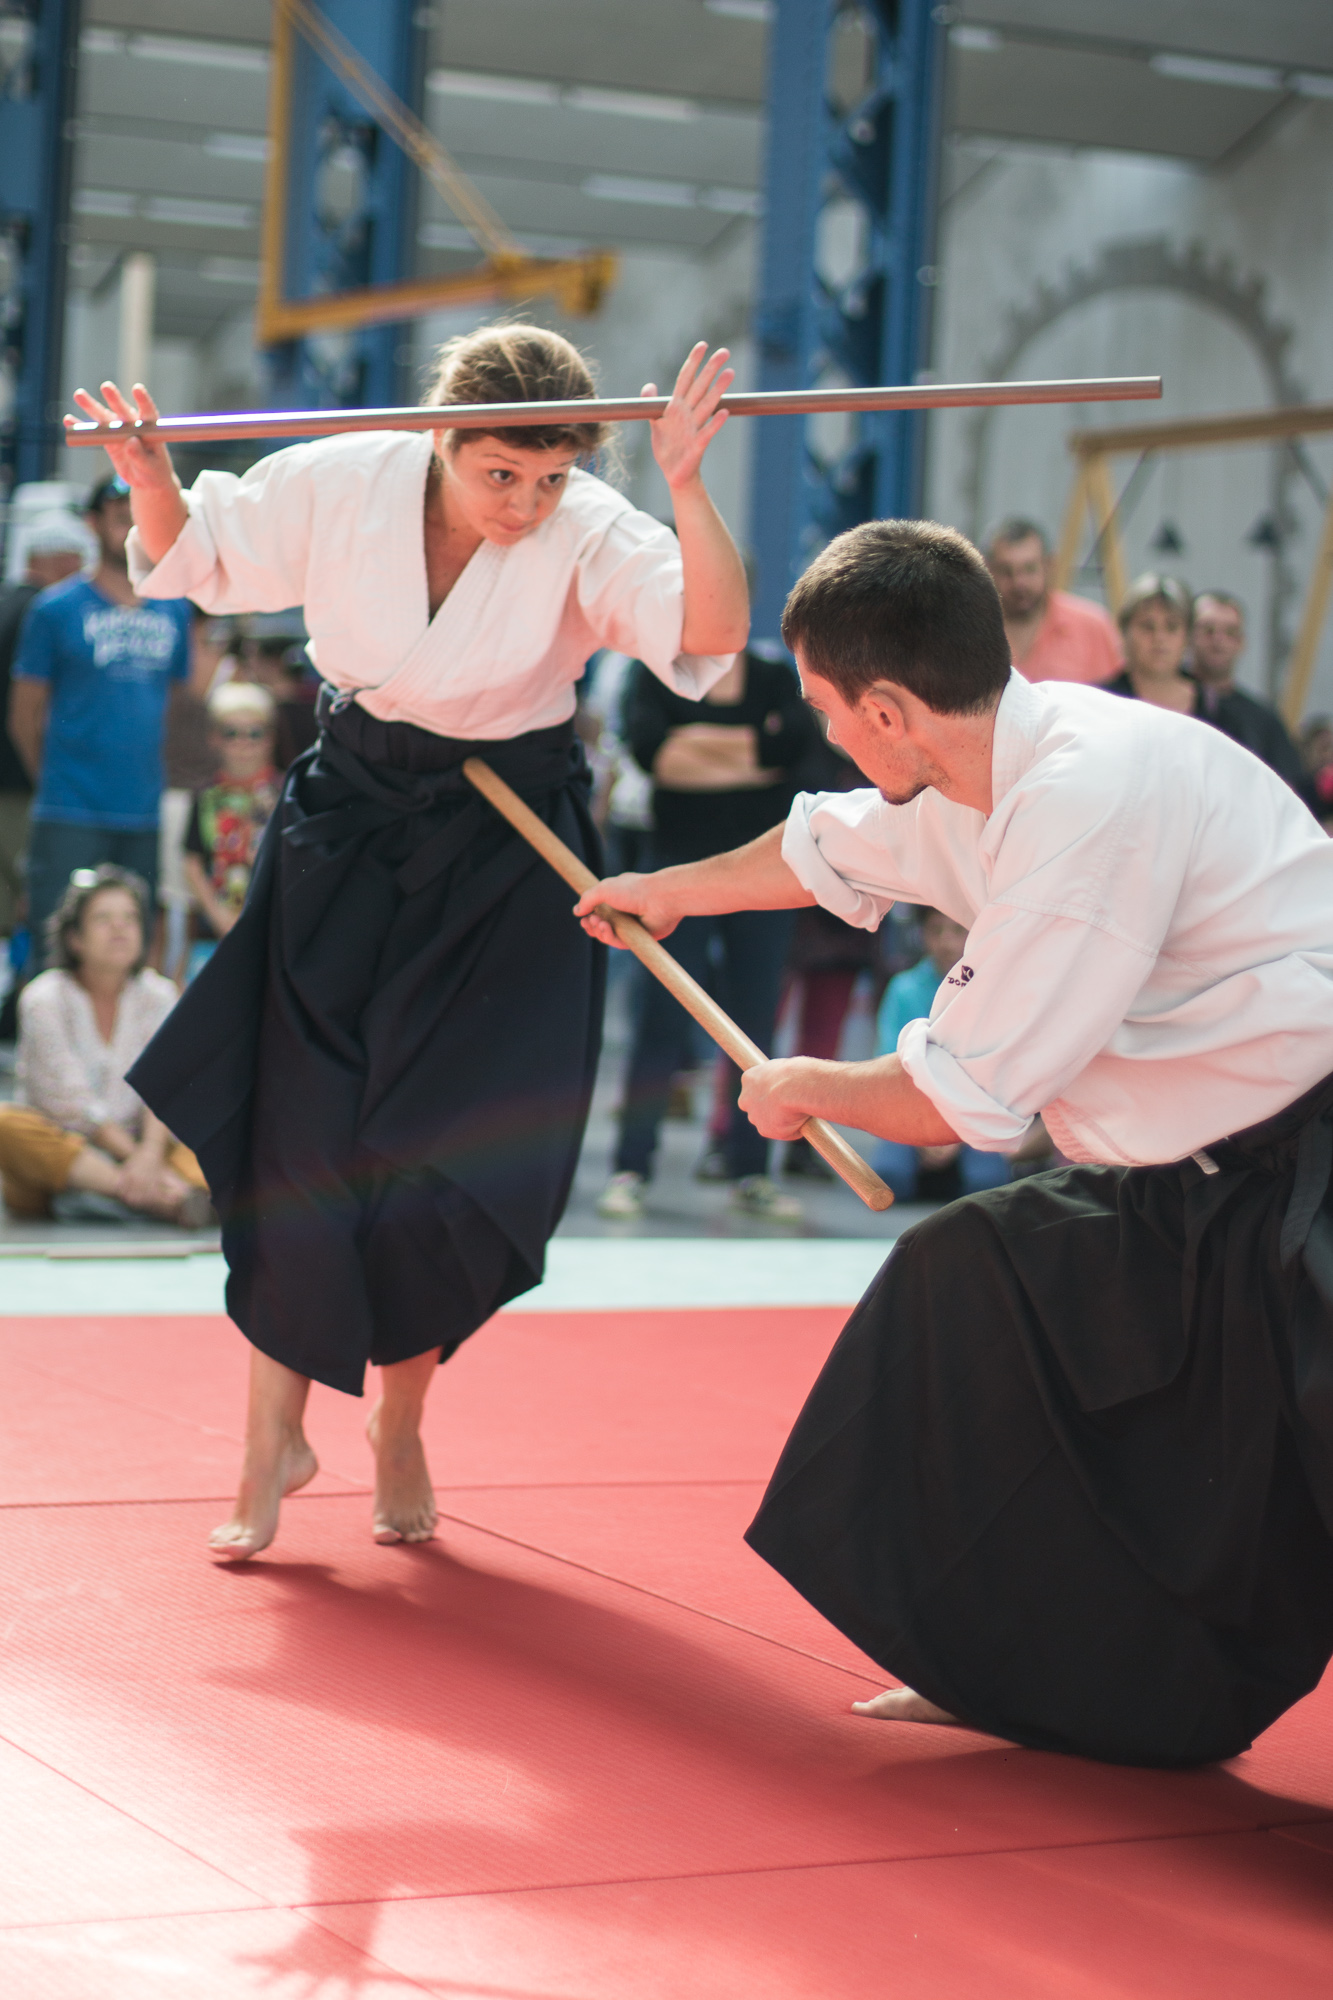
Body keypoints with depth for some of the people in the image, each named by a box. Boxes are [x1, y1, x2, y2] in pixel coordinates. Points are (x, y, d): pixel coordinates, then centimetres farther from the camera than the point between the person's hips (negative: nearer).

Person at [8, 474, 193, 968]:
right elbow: (24, 716, 4)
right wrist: (58, 781, 6)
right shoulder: (57, 608, 0)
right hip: (70, 818, -4)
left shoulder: (175, 609, 11)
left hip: (146, 817, 4)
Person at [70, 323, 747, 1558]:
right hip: (348, 826, 1)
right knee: (295, 1143, 1)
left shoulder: (590, 536, -18)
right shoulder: (341, 485, -12)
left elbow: (711, 635, -33)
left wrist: (686, 485, -44)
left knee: (455, 1164, -2)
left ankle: (398, 1423, 26)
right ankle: (273, 1438, 20)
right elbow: (190, 556, 2)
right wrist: (150, 479, -19)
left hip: (505, 853, -1)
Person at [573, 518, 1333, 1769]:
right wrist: (667, 891, 45)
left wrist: (802, 1089, 0)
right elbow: (832, 851, 28)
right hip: (1197, 1177, 10)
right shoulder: (991, 764, 3)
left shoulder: (1090, 795, -27)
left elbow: (954, 1102, -21)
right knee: (972, 1277, 17)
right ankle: (1036, 1673, 30)